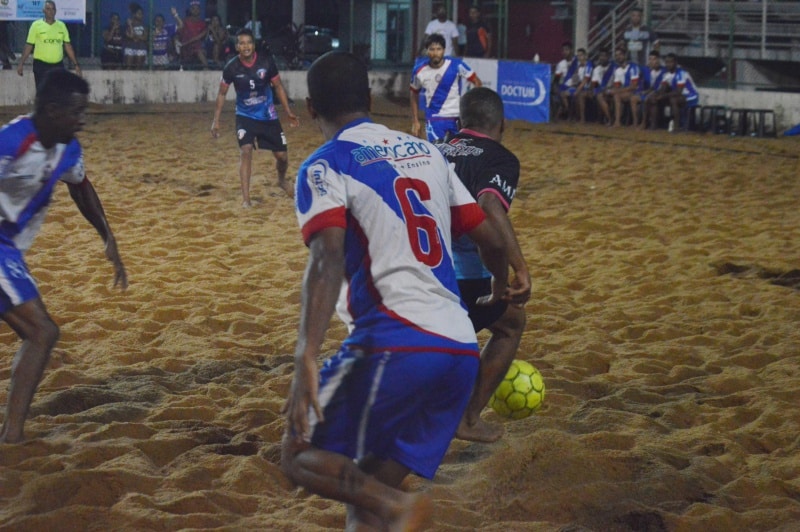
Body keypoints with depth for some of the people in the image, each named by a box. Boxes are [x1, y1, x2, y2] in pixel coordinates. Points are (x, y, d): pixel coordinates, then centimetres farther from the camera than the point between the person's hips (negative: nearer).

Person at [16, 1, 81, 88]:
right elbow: (28, 46, -1)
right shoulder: (36, 25, -1)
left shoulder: (62, 25, 8)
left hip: (58, 66, 3)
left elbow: (68, 46, 11)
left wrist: (76, 64, 6)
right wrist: (21, 63, -7)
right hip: (41, 66, -3)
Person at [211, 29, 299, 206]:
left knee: (282, 155, 4)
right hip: (245, 116, -1)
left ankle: (282, 180, 39)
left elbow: (278, 86, 0)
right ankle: (245, 198, -17)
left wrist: (289, 112, -1)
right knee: (246, 150, -22)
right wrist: (216, 121, -5)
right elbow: (222, 93, -2)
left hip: (268, 116, 1)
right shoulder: (231, 67, -15)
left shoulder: (266, 62, -14)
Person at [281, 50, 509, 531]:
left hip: (397, 344, -6)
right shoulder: (427, 153, 19)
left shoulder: (325, 168, 0)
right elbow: (491, 242, 22)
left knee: (301, 455, 7)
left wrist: (306, 359, -26)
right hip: (462, 350, 7)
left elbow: (328, 261, -17)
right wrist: (500, 292, 44)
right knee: (367, 490, 17)